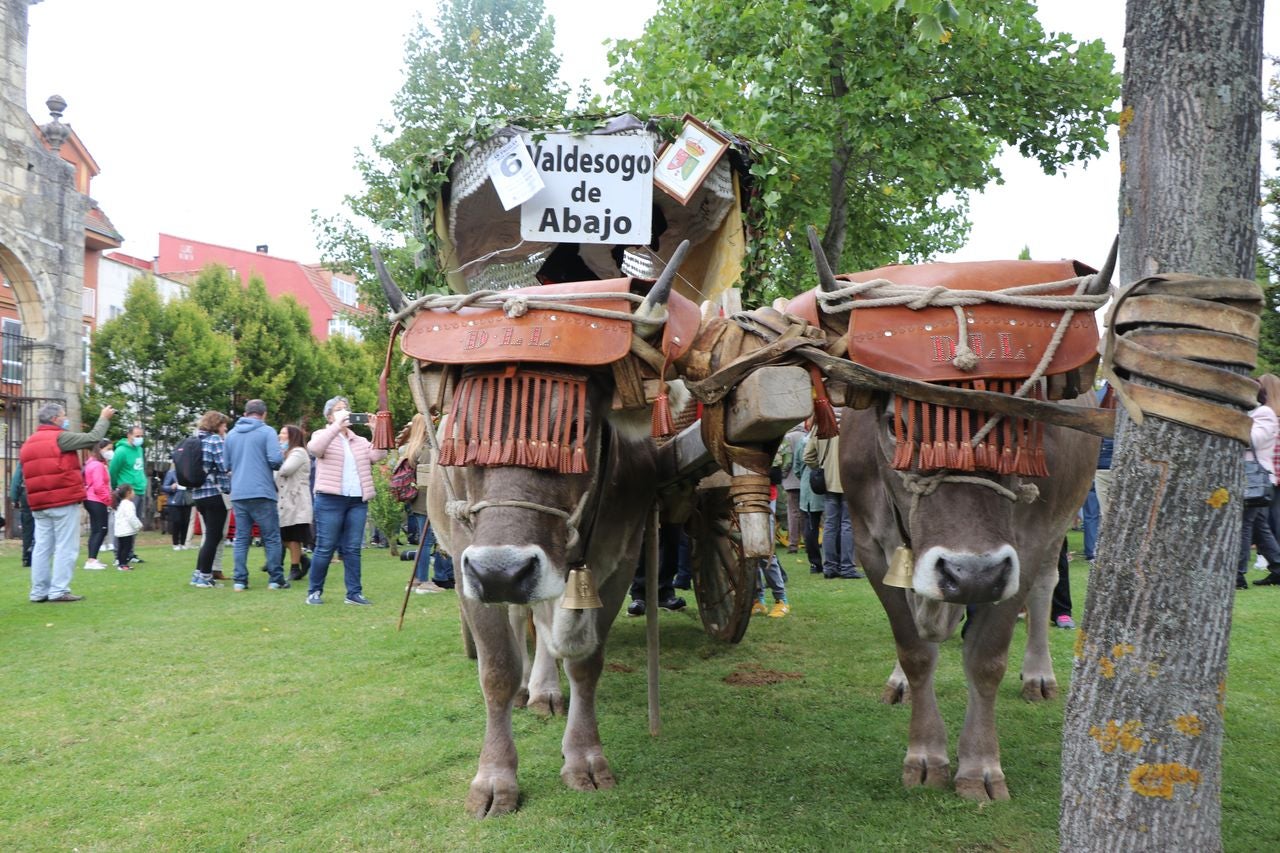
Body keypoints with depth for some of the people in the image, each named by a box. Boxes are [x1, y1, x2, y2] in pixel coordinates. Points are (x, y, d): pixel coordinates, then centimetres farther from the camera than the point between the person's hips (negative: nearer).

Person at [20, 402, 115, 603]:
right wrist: (104, 418, 4)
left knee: (42, 547, 9)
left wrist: (37, 499, 20)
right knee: (66, 547, -4)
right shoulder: (60, 437, -9)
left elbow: (30, 476, 18)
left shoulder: (28, 443, 17)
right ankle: (59, 590, -7)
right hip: (64, 501, -8)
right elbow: (93, 438, -10)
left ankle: (39, 591, 10)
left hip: (39, 504, 8)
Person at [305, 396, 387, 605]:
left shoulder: (360, 440, 20)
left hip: (358, 501, 4)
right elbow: (314, 448, -18)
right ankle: (314, 591, 8)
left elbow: (378, 455, 4)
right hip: (330, 500, -4)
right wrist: (337, 425, -22)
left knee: (352, 549, 4)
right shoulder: (323, 435, 6)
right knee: (325, 548, -3)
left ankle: (354, 593, 7)